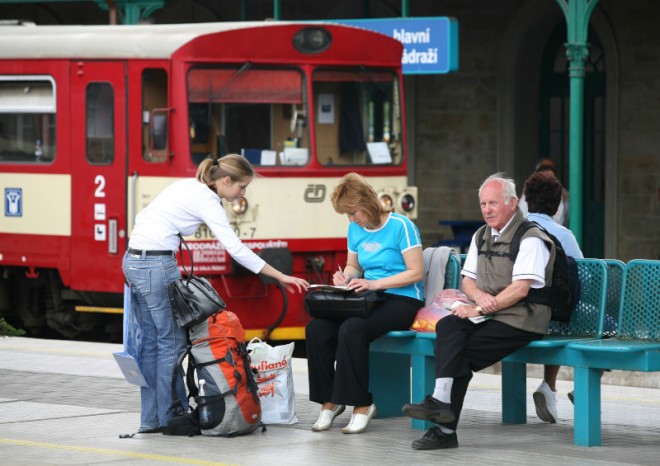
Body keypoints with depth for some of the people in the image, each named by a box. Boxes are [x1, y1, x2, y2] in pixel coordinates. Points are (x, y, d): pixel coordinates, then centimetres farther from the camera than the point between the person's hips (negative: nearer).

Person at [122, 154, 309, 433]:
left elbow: (142, 217, 18)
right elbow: (236, 249, -16)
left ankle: (150, 419, 14)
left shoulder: (187, 186, 16)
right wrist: (280, 277, -13)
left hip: (133, 261, 9)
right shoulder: (207, 201, -11)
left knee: (151, 341, 12)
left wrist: (137, 262, 19)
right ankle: (172, 418, 3)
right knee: (172, 342, -1)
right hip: (157, 265, -9)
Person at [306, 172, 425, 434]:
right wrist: (345, 277, 0)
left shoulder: (401, 226, -10)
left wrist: (374, 283, -19)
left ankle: (361, 404, -22)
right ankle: (329, 401, -11)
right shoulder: (355, 229, 11)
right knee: (316, 329, -19)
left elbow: (416, 273, -13)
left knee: (351, 330, -34)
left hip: (402, 300, -7)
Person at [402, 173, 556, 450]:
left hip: (520, 320, -7)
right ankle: (442, 400, -34)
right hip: (486, 317, 7)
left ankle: (446, 429, -22)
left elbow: (520, 290, -17)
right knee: (448, 326, -23)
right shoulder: (482, 236, 18)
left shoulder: (530, 238, -9)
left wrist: (478, 310, -17)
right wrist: (480, 296, -6)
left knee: (462, 352, -24)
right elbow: (468, 280, 19)